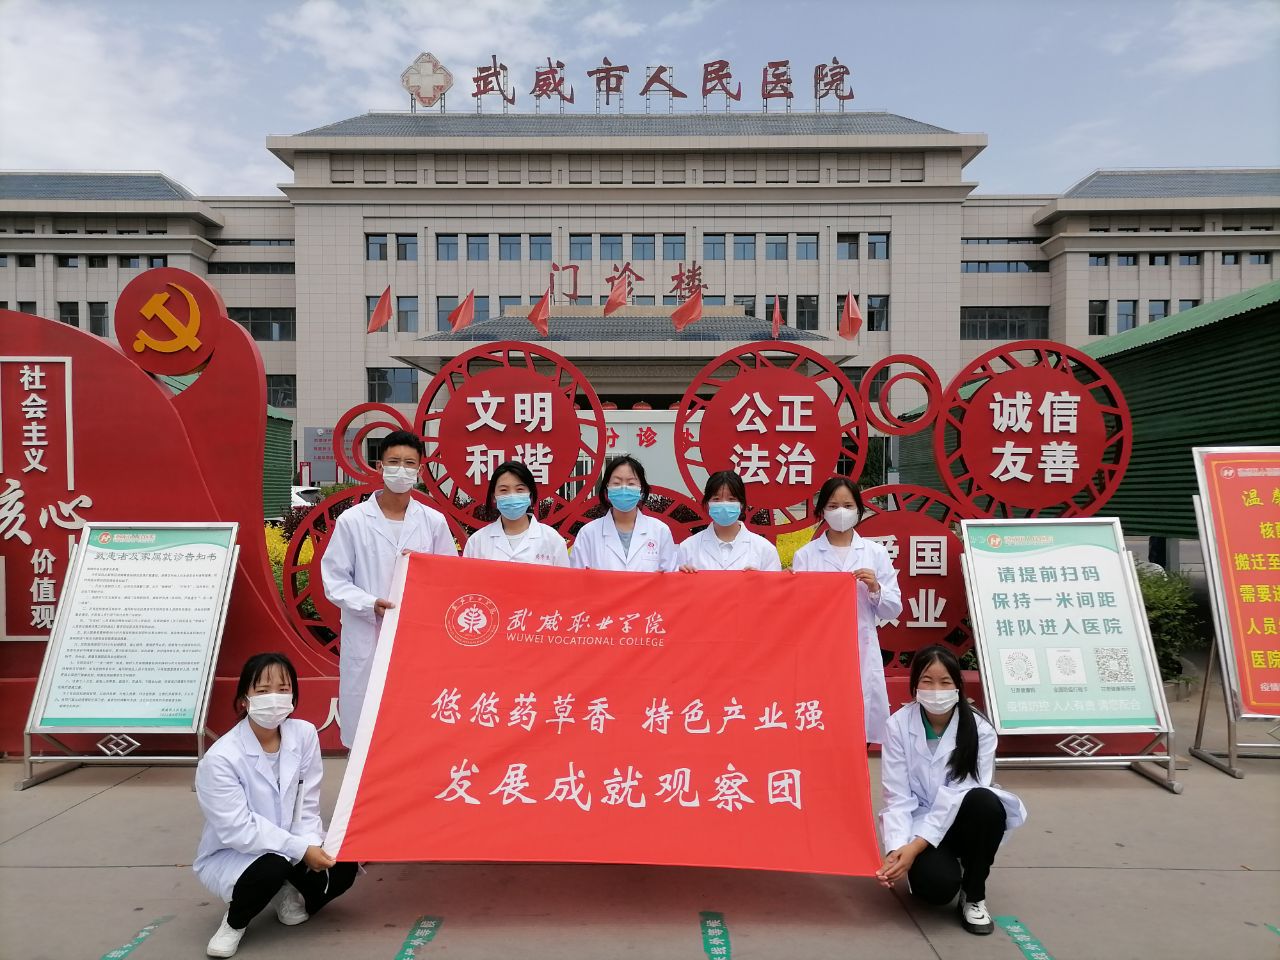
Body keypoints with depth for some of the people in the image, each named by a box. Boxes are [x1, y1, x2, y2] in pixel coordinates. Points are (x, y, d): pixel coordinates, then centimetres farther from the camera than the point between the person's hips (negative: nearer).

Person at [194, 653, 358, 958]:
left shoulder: (305, 734, -12)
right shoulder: (219, 759, -25)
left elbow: (307, 805, -6)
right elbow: (238, 830, -27)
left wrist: (311, 844, -24)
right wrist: (300, 849, -30)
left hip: (289, 848, 4)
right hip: (228, 855, -4)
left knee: (341, 868, -19)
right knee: (273, 865, -35)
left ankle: (291, 897, 14)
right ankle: (234, 922, -1)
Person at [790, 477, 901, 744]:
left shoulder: (876, 553, 8)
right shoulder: (805, 555, 5)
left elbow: (893, 610, 7)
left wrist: (875, 589, -10)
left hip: (862, 656, 1)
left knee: (860, 721, 0)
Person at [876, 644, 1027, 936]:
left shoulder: (980, 730, -15)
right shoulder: (898, 725, -13)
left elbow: (959, 794, -20)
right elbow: (897, 797, -13)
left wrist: (916, 846, -28)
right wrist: (897, 848, -29)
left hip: (960, 819, 1)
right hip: (918, 821, -1)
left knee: (986, 802, -33)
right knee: (938, 885, -29)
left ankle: (974, 894, -9)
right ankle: (924, 864, 11)